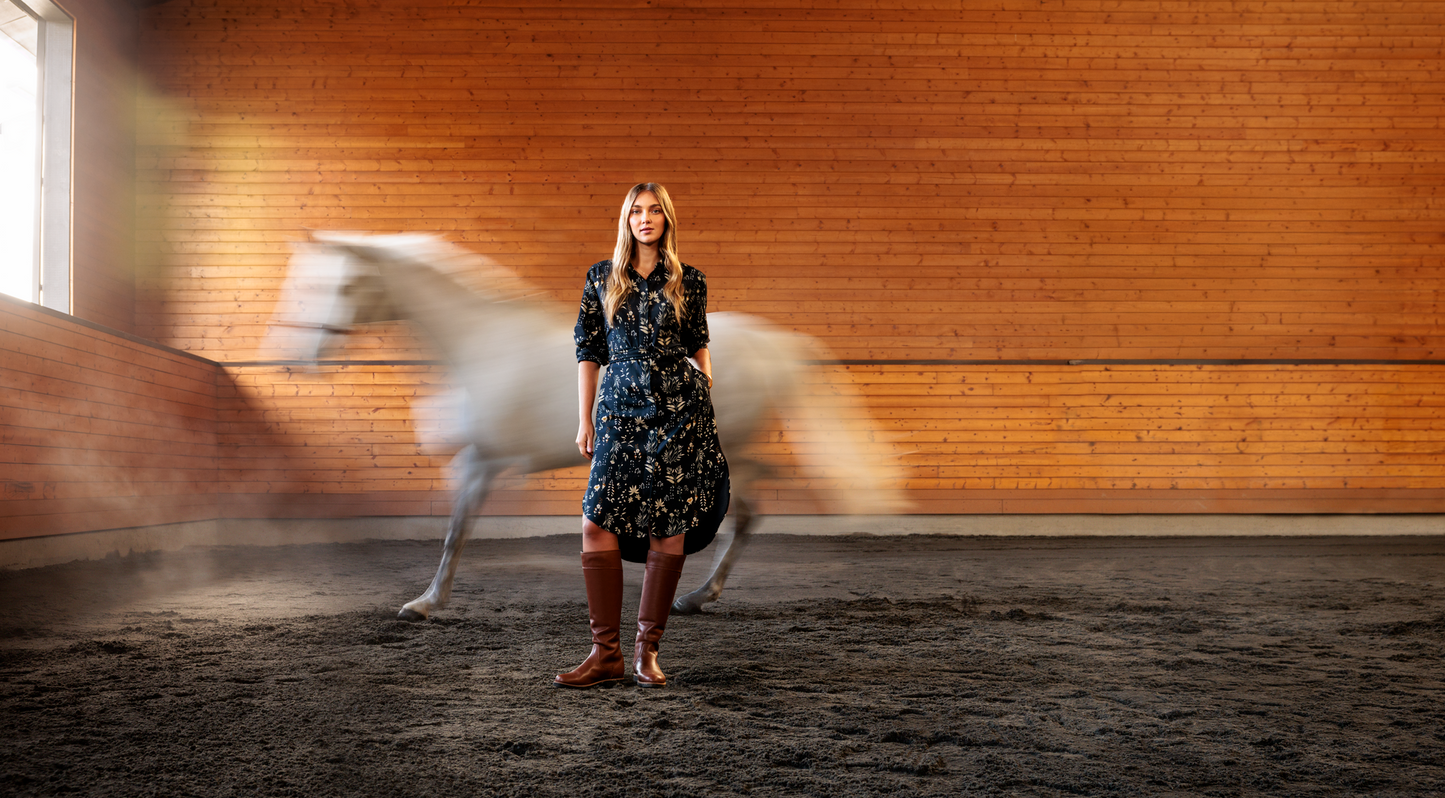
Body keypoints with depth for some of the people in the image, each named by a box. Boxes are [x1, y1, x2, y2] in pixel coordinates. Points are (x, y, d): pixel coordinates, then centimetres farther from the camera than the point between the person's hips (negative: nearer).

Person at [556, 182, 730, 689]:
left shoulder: (688, 281, 6)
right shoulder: (602, 277, 8)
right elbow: (588, 350, 9)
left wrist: (707, 396, 9)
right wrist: (584, 419, 5)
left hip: (679, 411, -1)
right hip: (620, 412, 1)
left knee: (669, 531, 0)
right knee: (597, 525, -7)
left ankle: (647, 651, 11)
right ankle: (607, 653, 1)